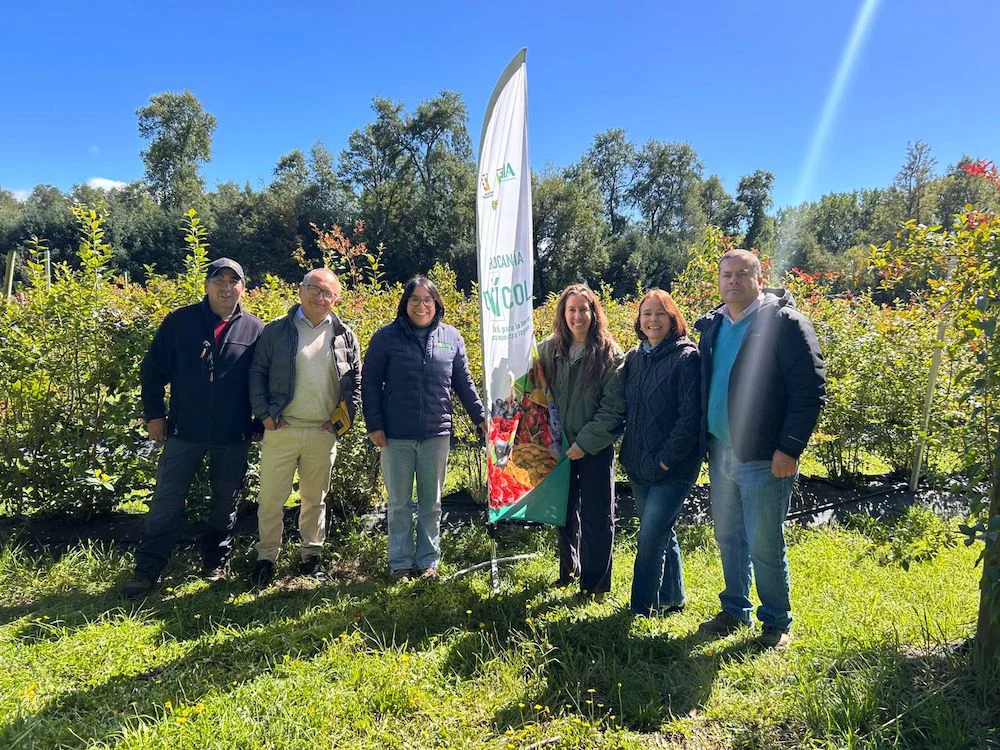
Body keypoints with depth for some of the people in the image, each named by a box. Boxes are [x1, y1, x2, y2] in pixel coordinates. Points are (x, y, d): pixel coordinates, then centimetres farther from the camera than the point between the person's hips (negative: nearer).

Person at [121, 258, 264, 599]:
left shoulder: (254, 330, 0)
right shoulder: (179, 321, -1)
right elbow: (153, 370, 4)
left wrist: (261, 424, 3)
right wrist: (153, 414, 0)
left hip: (233, 435, 1)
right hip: (185, 430, -1)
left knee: (226, 502, 13)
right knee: (166, 502, 2)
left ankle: (216, 563, 31)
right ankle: (147, 570, 13)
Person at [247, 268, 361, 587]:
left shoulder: (344, 337, 7)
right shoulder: (276, 331, 2)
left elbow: (356, 382, 10)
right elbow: (257, 373, 2)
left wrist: (342, 419, 2)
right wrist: (265, 414, -6)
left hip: (323, 433, 2)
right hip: (281, 429, -1)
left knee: (315, 498, 14)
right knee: (271, 498, 4)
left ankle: (312, 554, 28)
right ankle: (267, 557, 19)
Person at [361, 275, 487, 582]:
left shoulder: (451, 337, 5)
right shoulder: (387, 337, -1)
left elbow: (464, 382, 11)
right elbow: (370, 382, 0)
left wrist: (480, 416, 6)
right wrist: (374, 425, -7)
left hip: (437, 434, 2)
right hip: (396, 436, -1)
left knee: (431, 503, 12)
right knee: (399, 504, 9)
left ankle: (428, 561, 25)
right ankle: (400, 563, 22)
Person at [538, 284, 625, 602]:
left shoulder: (610, 355, -8)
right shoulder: (548, 350, 2)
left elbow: (613, 409, -11)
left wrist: (585, 443, -16)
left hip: (595, 449, -3)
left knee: (596, 517, 4)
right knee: (565, 512, 17)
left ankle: (594, 583, 18)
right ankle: (569, 570, 35)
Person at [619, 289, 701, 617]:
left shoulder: (687, 358, -11)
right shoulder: (634, 358, 9)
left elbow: (691, 416, -16)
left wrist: (667, 459, -17)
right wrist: (630, 452, 9)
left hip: (672, 468, -7)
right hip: (639, 466, 7)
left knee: (650, 538, -6)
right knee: (662, 534, 18)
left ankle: (641, 609, 7)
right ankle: (672, 599, 34)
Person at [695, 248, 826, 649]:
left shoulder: (785, 323, -9)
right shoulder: (712, 326, 11)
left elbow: (810, 391, -12)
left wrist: (789, 449, -17)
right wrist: (705, 440, 13)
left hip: (763, 458, -6)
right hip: (720, 452, 7)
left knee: (764, 545, 1)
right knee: (728, 538, 17)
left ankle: (777, 623, 21)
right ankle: (735, 611, 33)